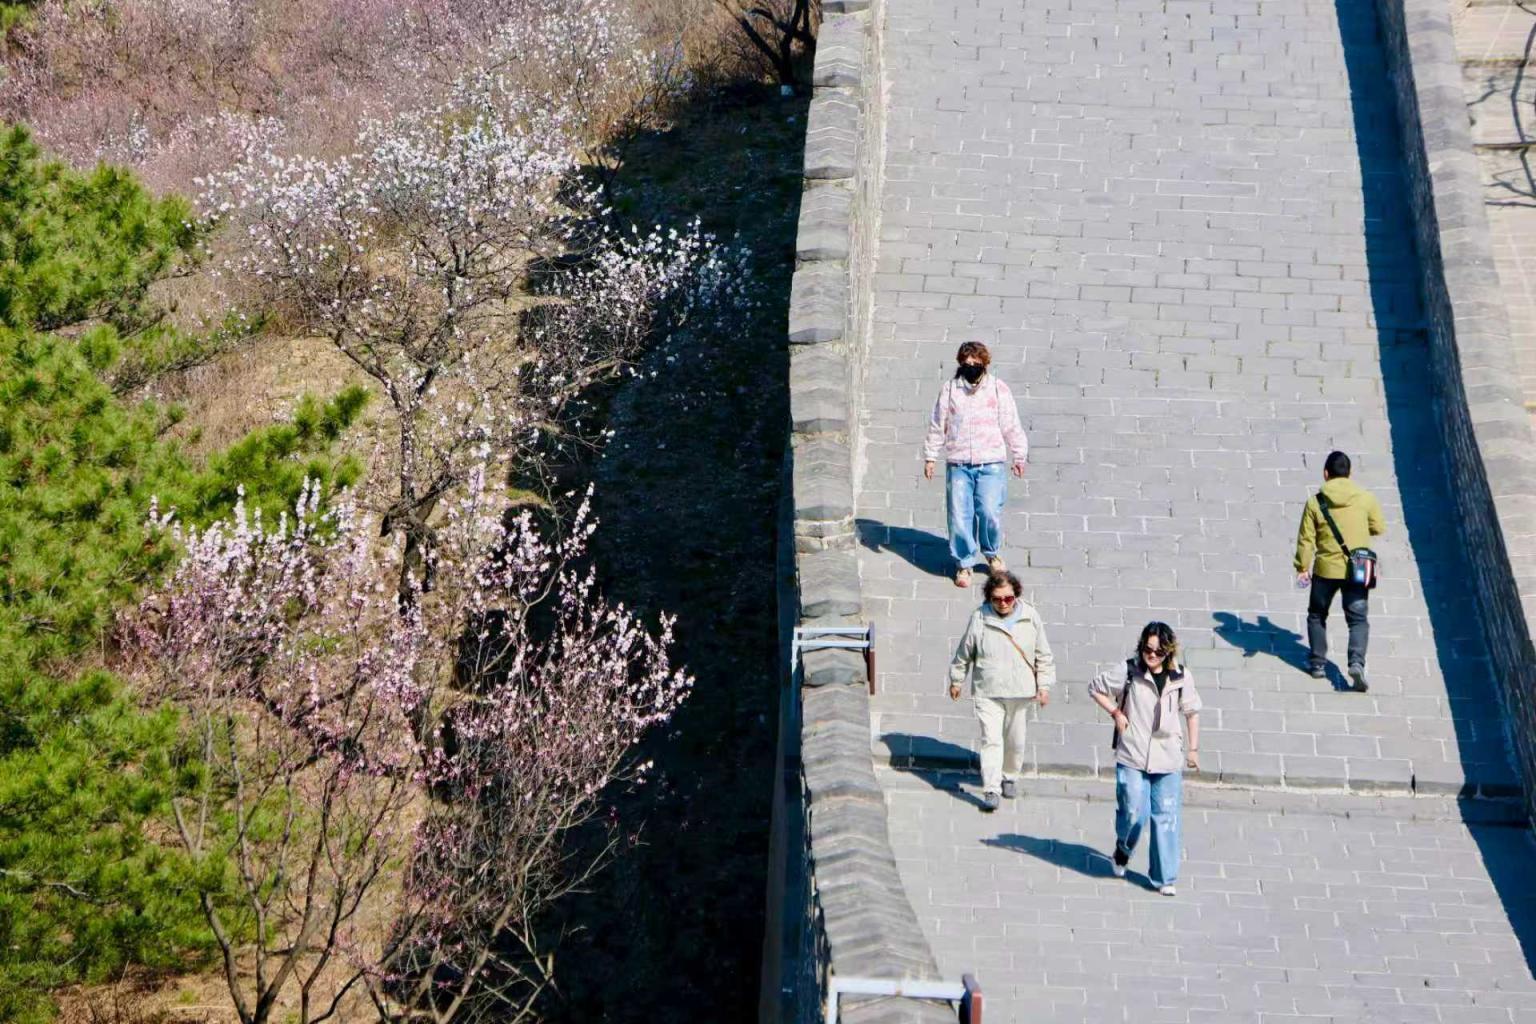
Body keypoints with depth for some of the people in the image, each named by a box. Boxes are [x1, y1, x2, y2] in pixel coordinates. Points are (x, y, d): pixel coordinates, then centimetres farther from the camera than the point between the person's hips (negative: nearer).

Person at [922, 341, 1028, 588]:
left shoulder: (998, 389, 2)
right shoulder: (950, 389, 4)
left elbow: (1011, 426, 8)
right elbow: (937, 426, 10)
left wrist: (1019, 456, 11)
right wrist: (930, 456, 9)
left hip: (991, 464, -1)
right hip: (957, 464, 1)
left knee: (990, 513, -11)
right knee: (960, 516, -2)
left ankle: (992, 553, 17)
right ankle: (963, 564, 14)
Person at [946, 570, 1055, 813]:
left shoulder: (1030, 617, -4)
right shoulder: (980, 618, -8)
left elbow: (1043, 655, 5)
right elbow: (964, 652, 5)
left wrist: (1044, 685, 2)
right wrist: (956, 680, 12)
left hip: (1020, 692, 2)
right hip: (988, 691, -2)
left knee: (1015, 740, 14)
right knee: (991, 740, -9)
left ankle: (1010, 776, 38)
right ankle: (992, 790, -8)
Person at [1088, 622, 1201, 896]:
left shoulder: (1181, 677, 1)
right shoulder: (1129, 672, -4)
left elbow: (1191, 712, 14)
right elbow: (1095, 688, 8)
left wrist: (1193, 749, 13)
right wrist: (1116, 713, -2)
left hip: (1168, 760, 2)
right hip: (1132, 757, -2)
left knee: (1166, 817, 0)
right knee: (1134, 811, -7)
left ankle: (1163, 878, 7)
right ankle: (1122, 853, 26)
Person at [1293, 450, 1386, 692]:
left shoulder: (1315, 502, -7)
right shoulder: (1366, 498, -5)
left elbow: (1306, 539, -6)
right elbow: (1379, 528, 6)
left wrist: (1302, 568, 3)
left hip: (1326, 569, 0)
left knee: (1317, 616, 20)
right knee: (1358, 619, 5)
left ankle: (1318, 663, 21)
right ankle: (1357, 662, -17)